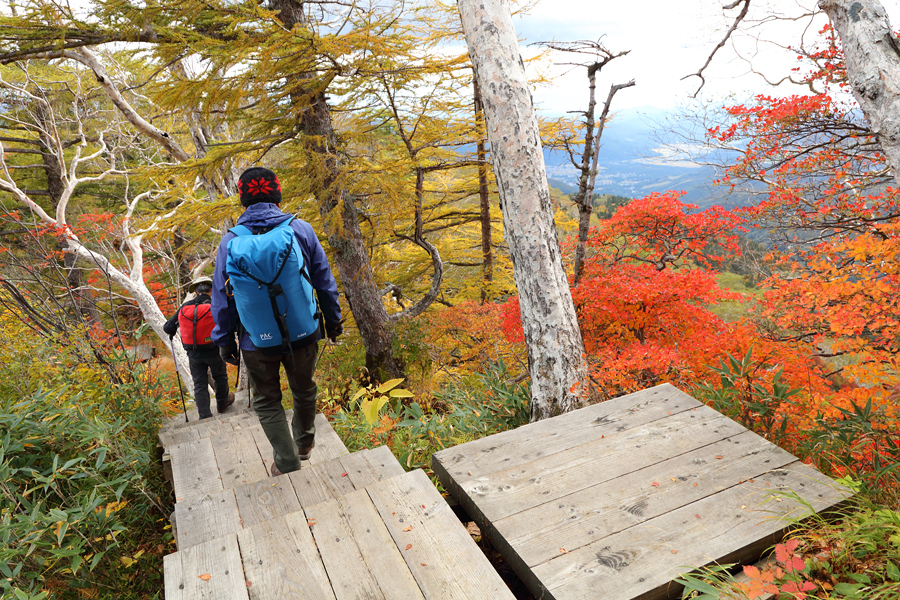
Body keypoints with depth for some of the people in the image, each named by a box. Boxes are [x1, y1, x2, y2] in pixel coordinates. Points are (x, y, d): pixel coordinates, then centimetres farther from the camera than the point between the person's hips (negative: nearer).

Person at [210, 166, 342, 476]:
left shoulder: (230, 242, -9)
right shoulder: (301, 230, -9)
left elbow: (222, 298, -2)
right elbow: (325, 281, -2)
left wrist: (224, 340, 10)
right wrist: (333, 320, 11)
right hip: (303, 335, 1)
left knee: (267, 402, 18)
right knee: (304, 390, 24)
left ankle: (287, 463, 18)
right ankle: (304, 442, 45)